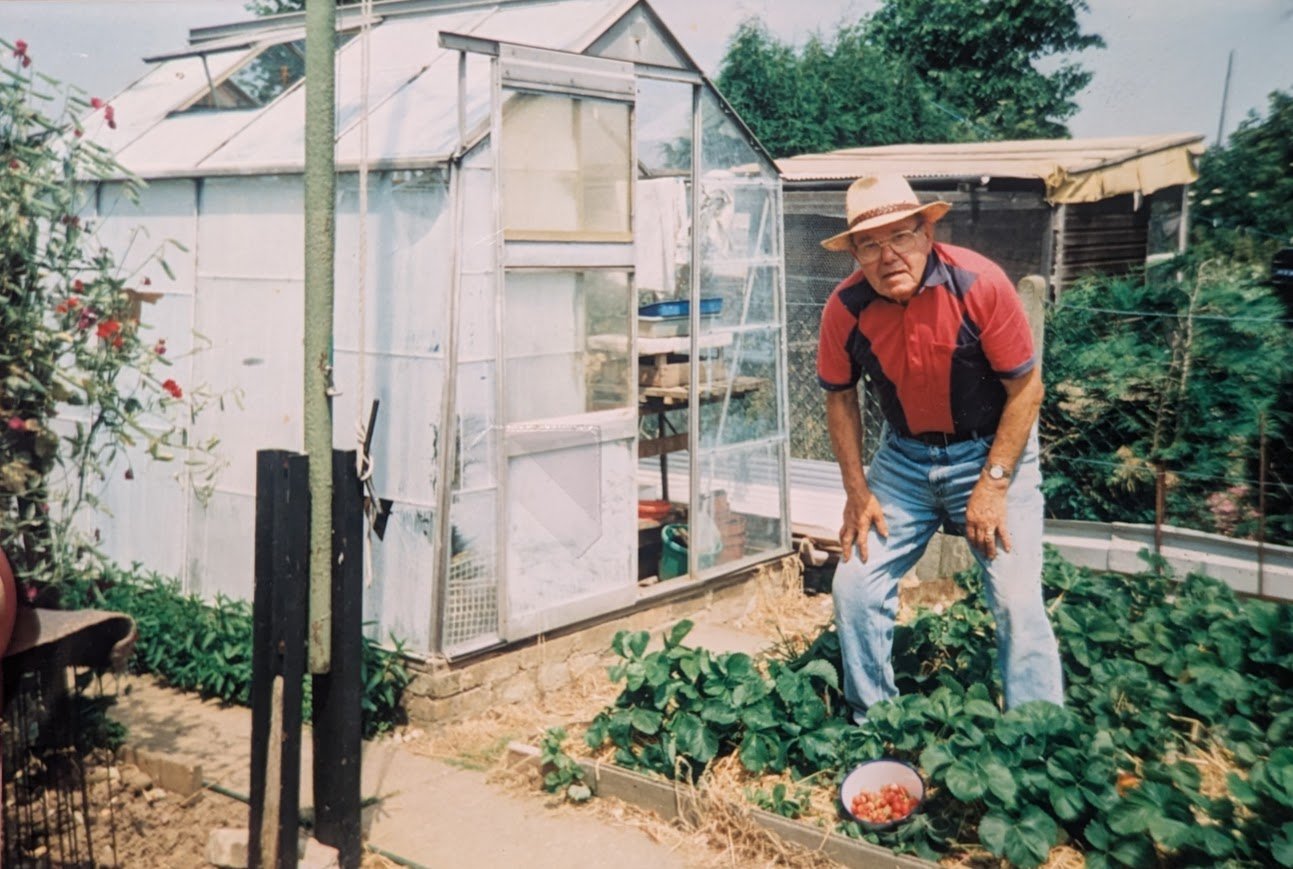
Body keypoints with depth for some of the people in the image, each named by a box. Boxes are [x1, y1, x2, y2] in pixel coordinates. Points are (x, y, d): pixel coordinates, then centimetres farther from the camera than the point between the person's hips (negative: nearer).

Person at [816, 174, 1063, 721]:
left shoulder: (980, 284, -22)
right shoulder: (845, 309, -13)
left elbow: (1026, 387, -14)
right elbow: (840, 398, 3)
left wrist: (993, 486, -16)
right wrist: (857, 491, -2)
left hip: (992, 450, -3)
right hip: (904, 456, 3)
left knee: (1018, 602, -12)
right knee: (854, 588, -3)